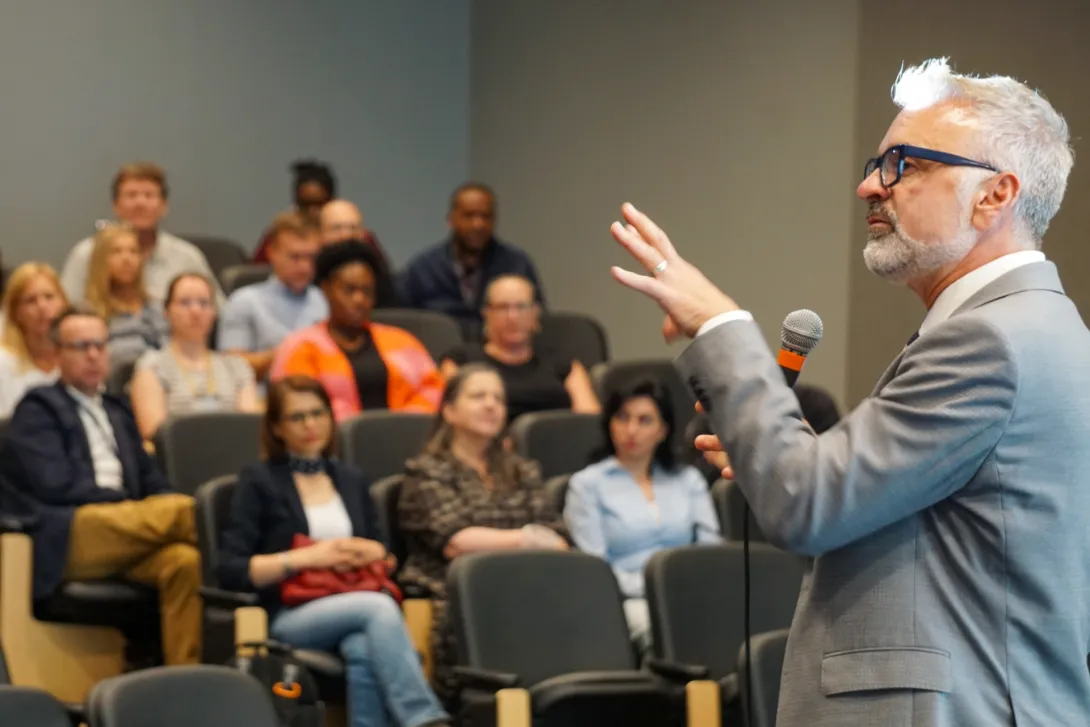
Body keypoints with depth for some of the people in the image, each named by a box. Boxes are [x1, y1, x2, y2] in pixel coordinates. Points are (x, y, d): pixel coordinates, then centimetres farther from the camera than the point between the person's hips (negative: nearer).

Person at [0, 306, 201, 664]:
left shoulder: (116, 412, 28)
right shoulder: (38, 409, 7)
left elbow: (151, 481, 21)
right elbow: (55, 485, -7)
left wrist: (145, 509, -3)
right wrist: (127, 501, -8)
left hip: (125, 536, 6)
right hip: (67, 540, -6)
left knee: (186, 561, -29)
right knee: (178, 509, -31)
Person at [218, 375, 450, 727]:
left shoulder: (350, 480, 23)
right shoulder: (259, 482, 7)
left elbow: (381, 553, 24)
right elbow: (231, 570, -3)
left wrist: (369, 553, -1)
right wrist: (308, 557, -12)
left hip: (353, 610, 4)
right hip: (291, 618, -4)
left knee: (363, 649, -36)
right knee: (379, 607, -35)